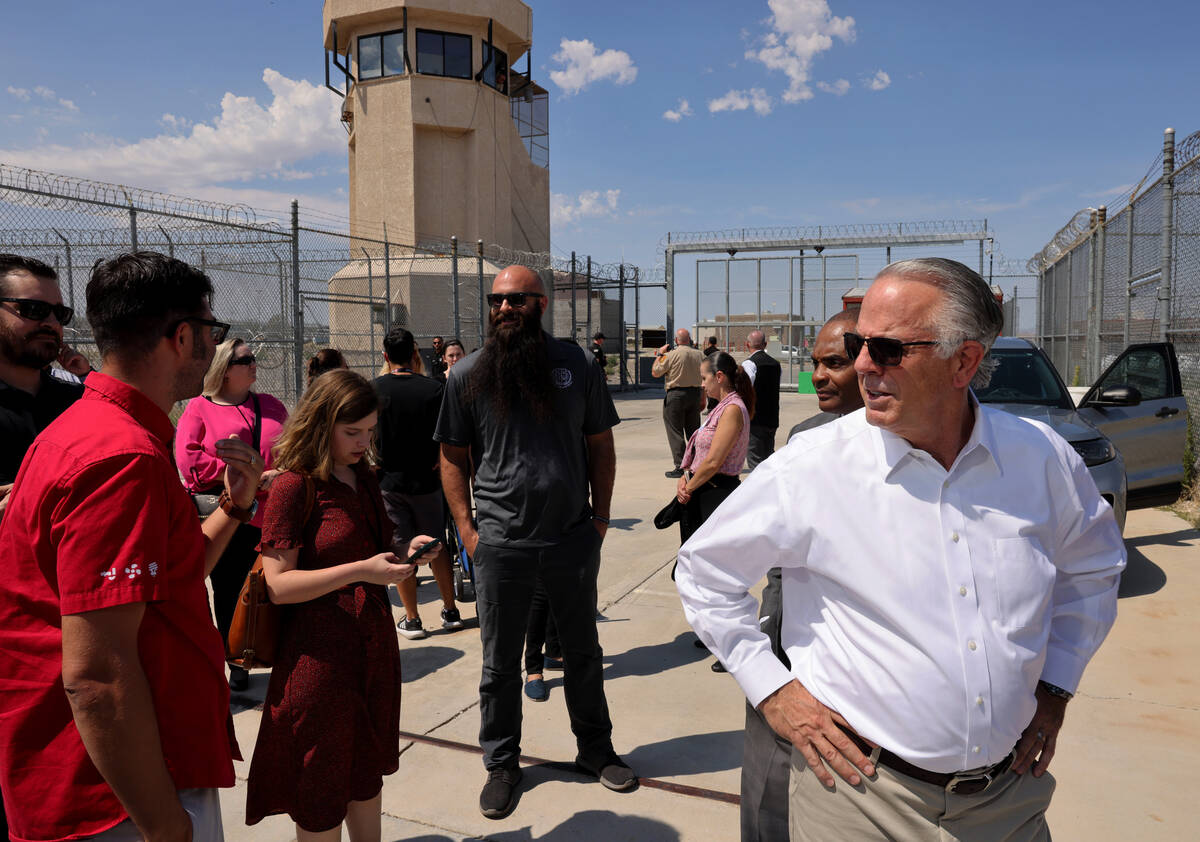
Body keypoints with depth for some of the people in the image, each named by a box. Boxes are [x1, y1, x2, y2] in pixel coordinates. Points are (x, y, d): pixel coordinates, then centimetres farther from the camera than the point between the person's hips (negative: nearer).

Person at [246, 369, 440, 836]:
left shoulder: (361, 477, 8)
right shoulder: (293, 486, -15)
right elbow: (278, 584, -18)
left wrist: (403, 553, 1)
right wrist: (360, 571, -26)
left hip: (373, 645, 7)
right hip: (321, 655, -7)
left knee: (367, 771, 21)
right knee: (321, 794, 10)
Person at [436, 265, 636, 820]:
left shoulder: (575, 364, 1)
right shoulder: (467, 375, -2)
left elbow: (600, 444, 6)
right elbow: (453, 458, 2)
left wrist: (601, 517, 2)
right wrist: (468, 531, -4)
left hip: (574, 539, 1)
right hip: (501, 545, -1)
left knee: (583, 652, 17)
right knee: (500, 662, 12)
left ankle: (595, 749, 38)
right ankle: (501, 764, 32)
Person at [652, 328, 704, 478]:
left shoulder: (671, 355, -12)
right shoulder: (699, 355, 3)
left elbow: (655, 372, -4)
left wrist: (659, 354, 7)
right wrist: (702, 399, 17)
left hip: (676, 395, -5)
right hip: (695, 394, 5)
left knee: (676, 432, 1)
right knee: (693, 431, 15)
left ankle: (680, 467, -2)